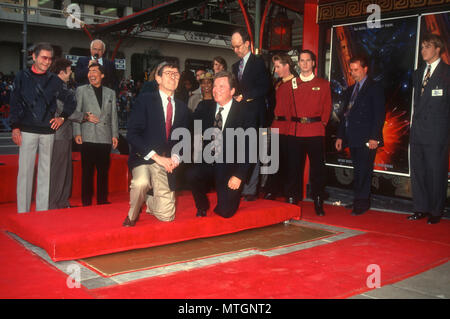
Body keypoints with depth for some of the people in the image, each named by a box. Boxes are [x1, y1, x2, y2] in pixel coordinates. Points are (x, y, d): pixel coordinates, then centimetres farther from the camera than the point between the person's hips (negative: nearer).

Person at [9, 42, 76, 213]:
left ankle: (42, 211, 11)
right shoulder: (22, 77, 7)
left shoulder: (55, 81, 11)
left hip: (48, 132, 2)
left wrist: (62, 117, 8)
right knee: (25, 171, -3)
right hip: (27, 130, -2)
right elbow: (15, 103, 3)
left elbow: (70, 102, 20)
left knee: (45, 172, 4)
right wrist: (15, 126, -4)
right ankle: (22, 212, 4)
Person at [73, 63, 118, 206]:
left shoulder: (110, 93, 16)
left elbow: (113, 115, 14)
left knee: (103, 171, 4)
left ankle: (102, 201, 13)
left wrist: (115, 134, 6)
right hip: (88, 137, -2)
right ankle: (86, 202, 6)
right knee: (87, 171, -1)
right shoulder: (81, 90, 10)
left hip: (105, 138, 2)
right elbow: (76, 112, 5)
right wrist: (77, 133, -4)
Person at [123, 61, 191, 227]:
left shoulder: (182, 108, 13)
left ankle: (147, 201, 33)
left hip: (167, 163, 4)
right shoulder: (145, 100, 0)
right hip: (144, 159, -3)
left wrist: (176, 157, -6)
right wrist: (156, 156, -17)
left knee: (166, 215, -3)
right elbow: (132, 134, -9)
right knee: (141, 182, -36)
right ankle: (133, 213, -3)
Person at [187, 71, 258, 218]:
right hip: (207, 165, 3)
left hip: (230, 167, -3)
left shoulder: (247, 112, -5)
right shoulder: (205, 109, 7)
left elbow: (249, 147, -9)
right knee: (191, 175, -29)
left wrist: (239, 175, -17)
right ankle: (202, 206, 3)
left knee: (225, 211, -14)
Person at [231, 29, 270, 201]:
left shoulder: (258, 62, -2)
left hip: (254, 115, -6)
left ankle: (250, 190, -1)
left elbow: (264, 87, -10)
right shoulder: (235, 66, 21)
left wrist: (244, 96, -13)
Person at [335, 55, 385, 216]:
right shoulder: (350, 90, 20)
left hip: (367, 139, -7)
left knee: (364, 171, -6)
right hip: (353, 139, 7)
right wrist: (340, 136, 15)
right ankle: (358, 202, 17)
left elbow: (379, 114, -8)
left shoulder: (375, 88, -2)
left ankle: (362, 203, 1)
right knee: (358, 171, 10)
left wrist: (374, 137, -16)